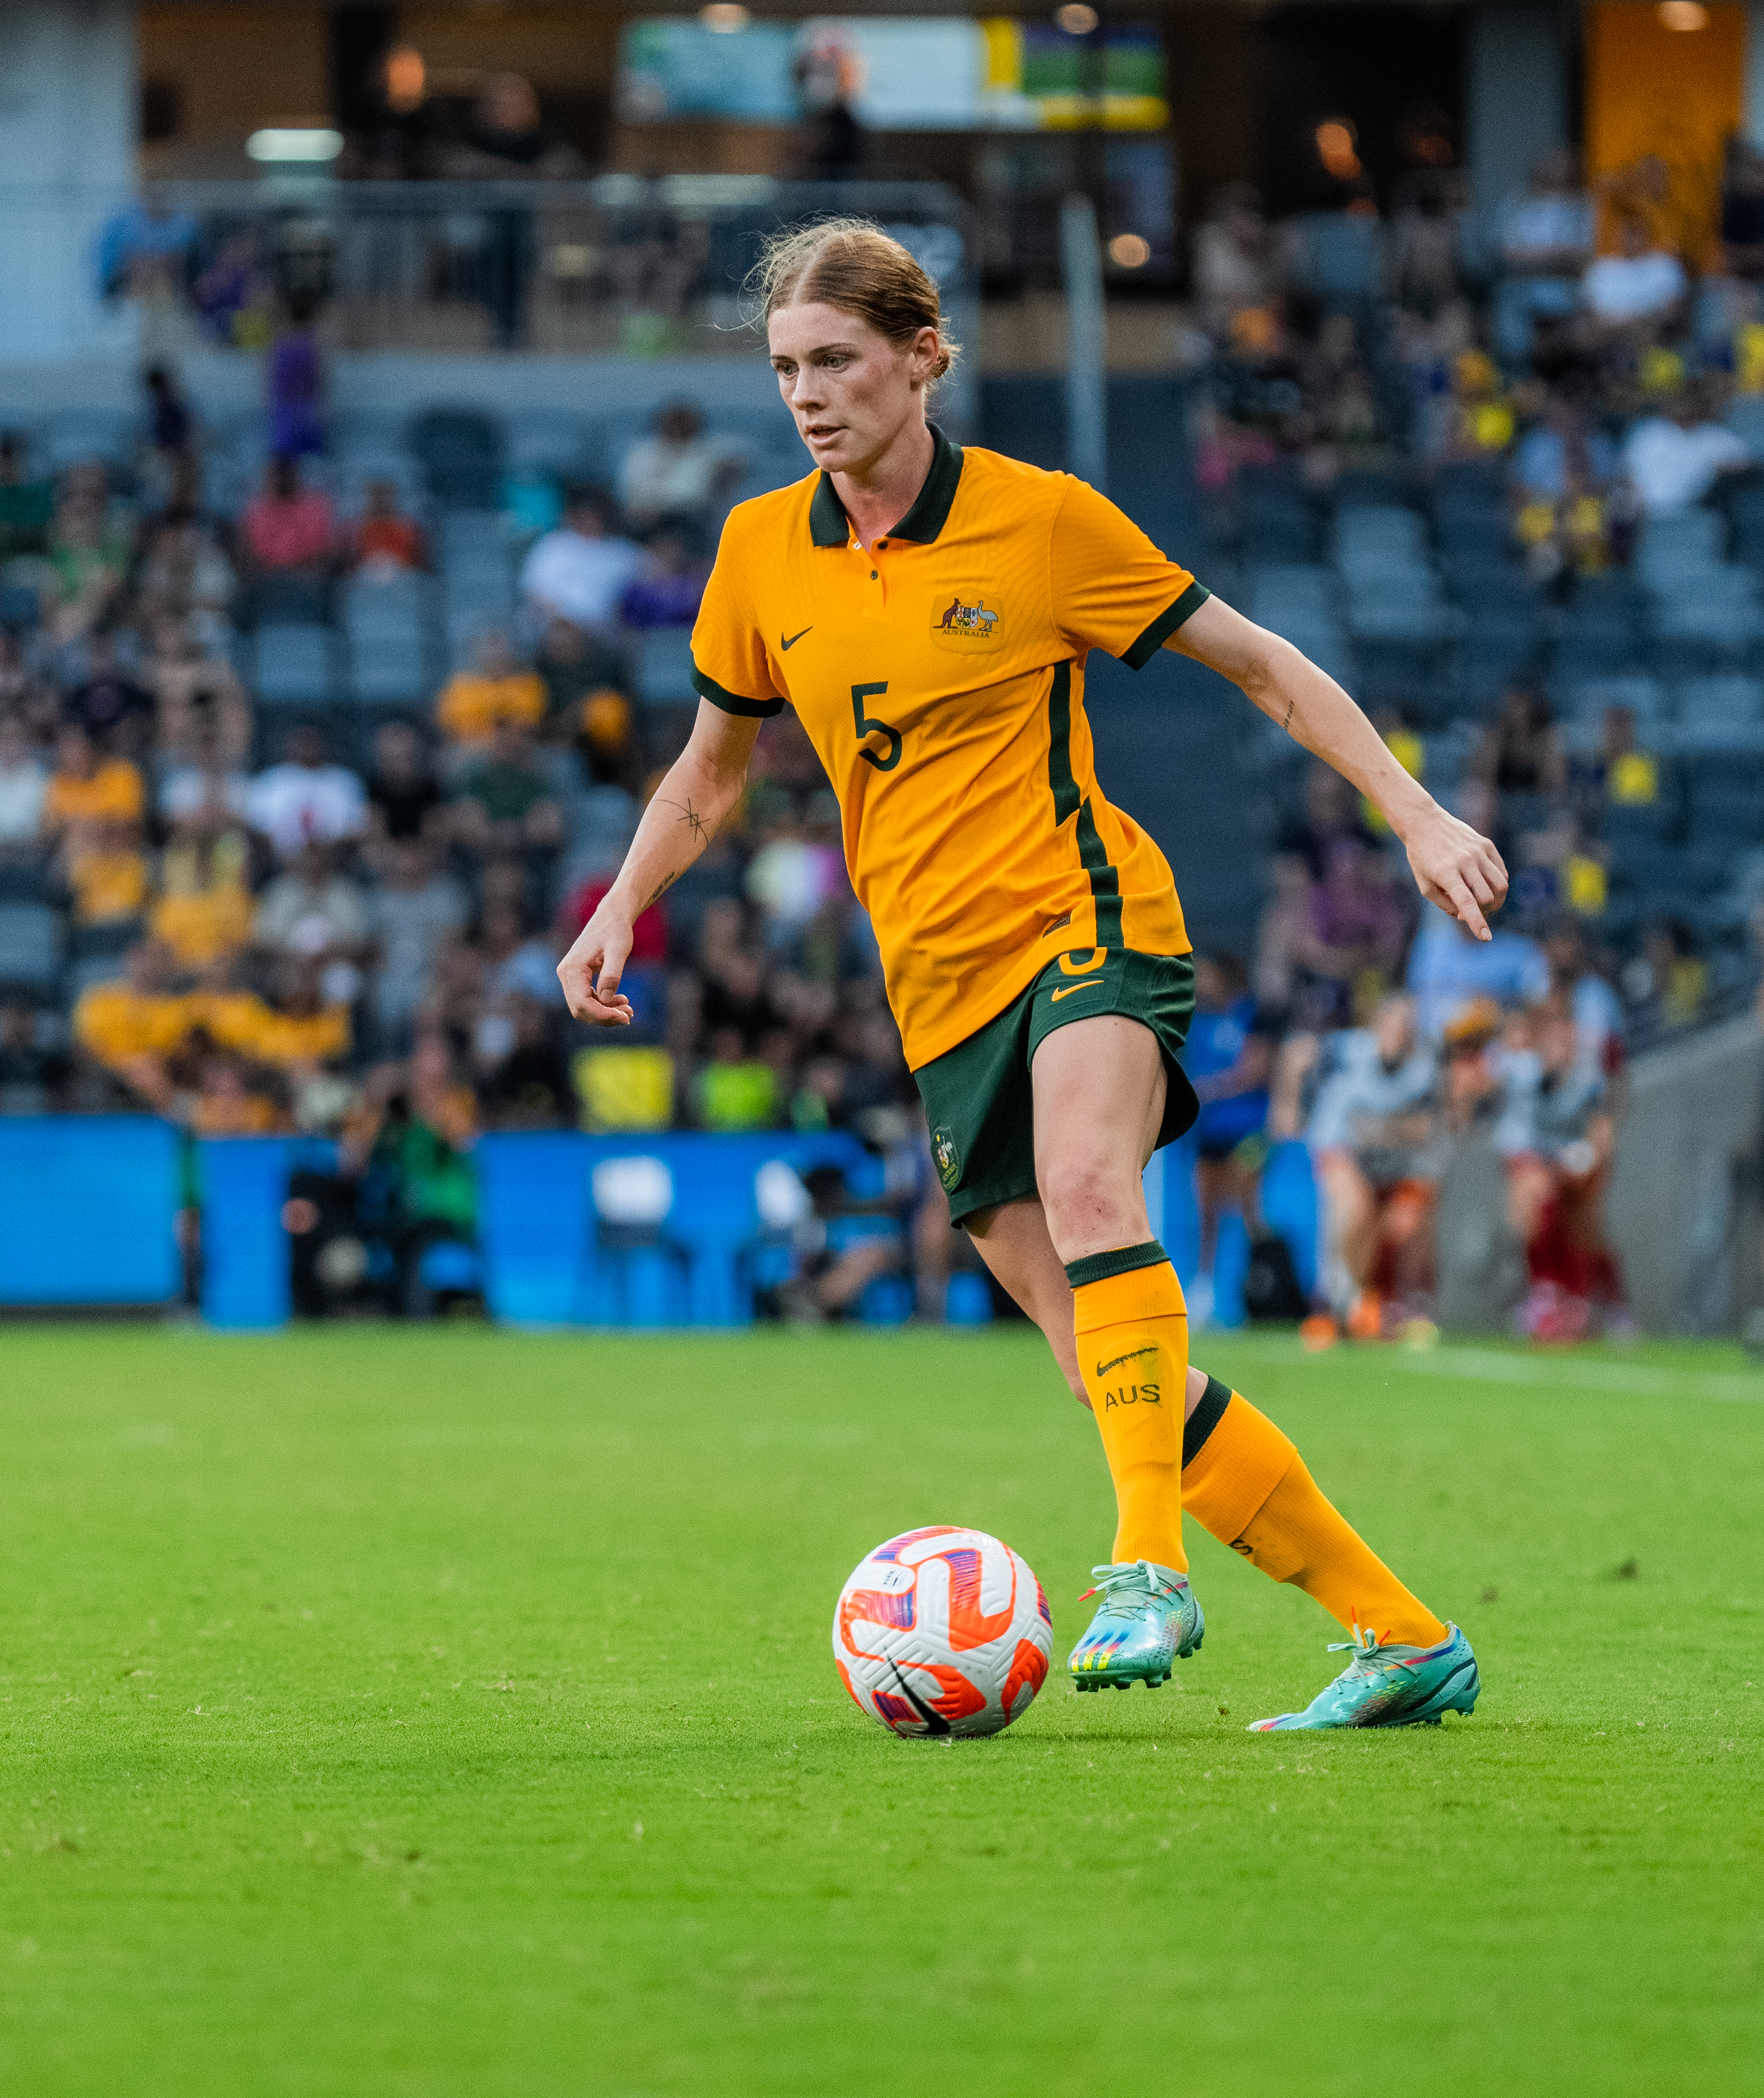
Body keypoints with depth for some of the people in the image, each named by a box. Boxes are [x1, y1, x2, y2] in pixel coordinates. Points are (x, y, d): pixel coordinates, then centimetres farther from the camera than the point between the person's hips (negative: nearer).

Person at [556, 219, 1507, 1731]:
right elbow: (713, 765, 22)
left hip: (1083, 919, -4)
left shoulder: (1041, 520, -5)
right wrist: (623, 909, 6)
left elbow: (1264, 669, 3)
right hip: (942, 996, 4)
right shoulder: (763, 554, 7)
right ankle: (1403, 1638, 10)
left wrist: (1419, 820, -4)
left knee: (1088, 1191, -37)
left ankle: (1149, 1570, -42)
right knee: (1129, 1385, 0)